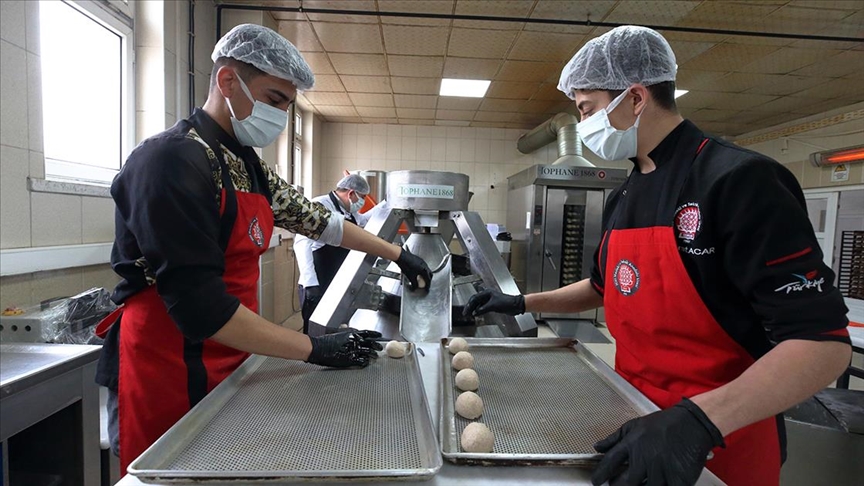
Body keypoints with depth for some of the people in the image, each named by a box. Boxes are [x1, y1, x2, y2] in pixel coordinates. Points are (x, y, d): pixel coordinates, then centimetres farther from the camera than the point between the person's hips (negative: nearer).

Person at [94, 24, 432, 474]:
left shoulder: (247, 166, 7)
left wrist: (396, 254, 11)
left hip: (227, 362, 8)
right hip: (171, 372, -8)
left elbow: (314, 218, 13)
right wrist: (314, 348, -20)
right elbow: (199, 306, -26)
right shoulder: (173, 159, -21)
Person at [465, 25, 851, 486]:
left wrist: (699, 420, -34)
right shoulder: (621, 199, 4)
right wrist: (523, 302, 10)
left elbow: (823, 342, -23)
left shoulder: (739, 181, -20)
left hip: (720, 444, -7)